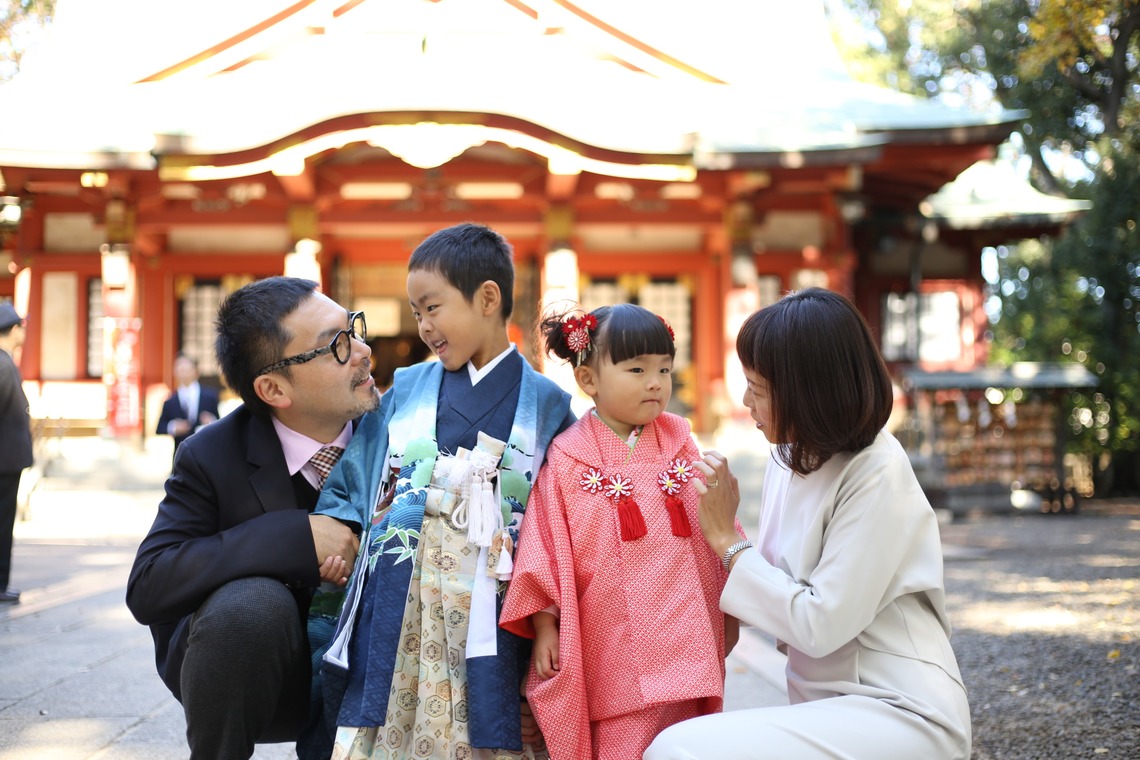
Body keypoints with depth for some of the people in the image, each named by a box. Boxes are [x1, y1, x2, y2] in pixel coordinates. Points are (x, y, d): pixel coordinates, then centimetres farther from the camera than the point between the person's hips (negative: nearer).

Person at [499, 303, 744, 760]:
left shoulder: (680, 444, 6)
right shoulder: (567, 460, -4)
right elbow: (546, 547, -3)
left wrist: (729, 609, 14)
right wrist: (544, 624, -4)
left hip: (683, 639, 3)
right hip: (611, 653, -3)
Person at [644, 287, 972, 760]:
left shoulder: (877, 475, -16)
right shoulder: (789, 460, 7)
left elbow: (820, 625, -19)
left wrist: (725, 538, -12)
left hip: (899, 715, -8)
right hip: (824, 705, 8)